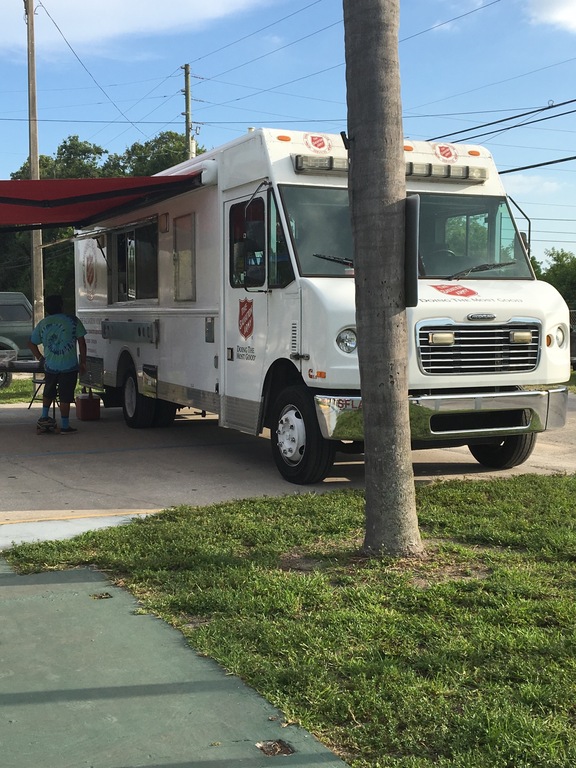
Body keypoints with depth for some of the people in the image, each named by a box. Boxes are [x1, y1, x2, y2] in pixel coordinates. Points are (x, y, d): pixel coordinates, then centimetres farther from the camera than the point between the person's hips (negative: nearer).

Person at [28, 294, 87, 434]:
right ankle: (65, 426, 6)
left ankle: (44, 416, 33)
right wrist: (83, 361, 2)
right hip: (69, 366, -3)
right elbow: (81, 342, -4)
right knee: (65, 397, 2)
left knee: (48, 392, 25)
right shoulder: (72, 320, -4)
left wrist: (41, 358, 20)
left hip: (50, 366, 3)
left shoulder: (42, 324, 6)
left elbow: (31, 343, 13)